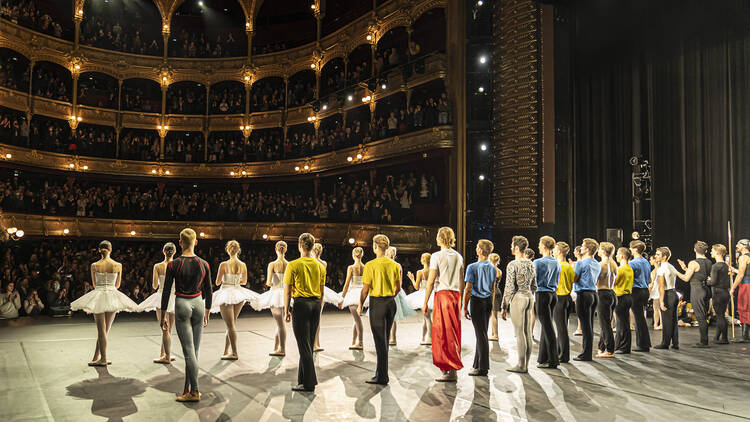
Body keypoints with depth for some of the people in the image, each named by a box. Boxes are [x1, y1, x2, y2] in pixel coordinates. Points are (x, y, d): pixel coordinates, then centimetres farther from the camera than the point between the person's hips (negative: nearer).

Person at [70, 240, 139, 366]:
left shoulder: (94, 265, -4)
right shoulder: (118, 265, -4)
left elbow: (94, 284, 8)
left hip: (98, 297, 0)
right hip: (112, 297, 1)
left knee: (101, 330, 4)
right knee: (105, 330, 11)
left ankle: (103, 359, 5)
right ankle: (96, 357, 17)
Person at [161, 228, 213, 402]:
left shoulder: (173, 265, -8)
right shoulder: (204, 264, -1)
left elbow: (166, 291, -4)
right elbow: (209, 292, 6)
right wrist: (207, 313, 18)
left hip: (182, 305, -3)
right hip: (198, 304, 3)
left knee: (188, 350, 0)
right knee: (194, 349, 10)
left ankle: (194, 391, 2)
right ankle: (187, 388, 18)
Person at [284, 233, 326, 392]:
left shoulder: (293, 265, -8)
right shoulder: (320, 266, 7)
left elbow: (287, 290, -7)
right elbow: (322, 292, 12)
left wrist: (286, 310, 0)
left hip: (301, 304, -5)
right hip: (316, 304, 5)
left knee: (304, 345, 0)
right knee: (308, 344, 14)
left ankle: (309, 383, 3)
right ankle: (303, 378, 23)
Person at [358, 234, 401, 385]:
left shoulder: (370, 265, -13)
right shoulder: (394, 265, 3)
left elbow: (365, 289, -12)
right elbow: (398, 288, 9)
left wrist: (360, 305, 0)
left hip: (377, 303, -5)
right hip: (391, 303, 6)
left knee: (380, 340, 0)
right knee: (384, 338, 16)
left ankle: (382, 377, 4)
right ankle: (380, 373, 24)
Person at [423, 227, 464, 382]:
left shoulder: (437, 256, -8)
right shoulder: (459, 257, 11)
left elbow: (431, 281, -9)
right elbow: (461, 281, 13)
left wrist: (425, 302, -5)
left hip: (442, 294, -6)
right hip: (456, 295, 6)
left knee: (443, 333, -1)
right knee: (454, 332, 11)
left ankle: (450, 371, -1)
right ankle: (452, 369, 16)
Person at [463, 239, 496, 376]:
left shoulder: (472, 267, -12)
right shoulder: (493, 268, 7)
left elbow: (468, 289, -14)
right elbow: (492, 289, 12)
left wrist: (465, 308, -8)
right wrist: (490, 306, 19)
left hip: (477, 301, -6)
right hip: (488, 301, 6)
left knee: (481, 334, -3)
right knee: (482, 333, 14)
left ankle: (483, 368, 2)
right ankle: (477, 364, 22)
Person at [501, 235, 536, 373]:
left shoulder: (513, 265, -12)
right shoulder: (531, 264, 11)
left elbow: (509, 287, -14)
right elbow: (534, 286, 16)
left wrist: (504, 307, -9)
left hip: (518, 297, -7)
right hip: (529, 297, 8)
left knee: (519, 332, -3)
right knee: (528, 332, 9)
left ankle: (521, 365, 2)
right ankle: (526, 364, 15)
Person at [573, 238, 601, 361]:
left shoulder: (581, 262, -11)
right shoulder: (597, 264, 13)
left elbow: (574, 279, -8)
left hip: (583, 295, -8)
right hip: (594, 294, 8)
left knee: (585, 325, -4)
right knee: (590, 324, 12)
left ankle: (586, 354, 0)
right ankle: (588, 351, 18)